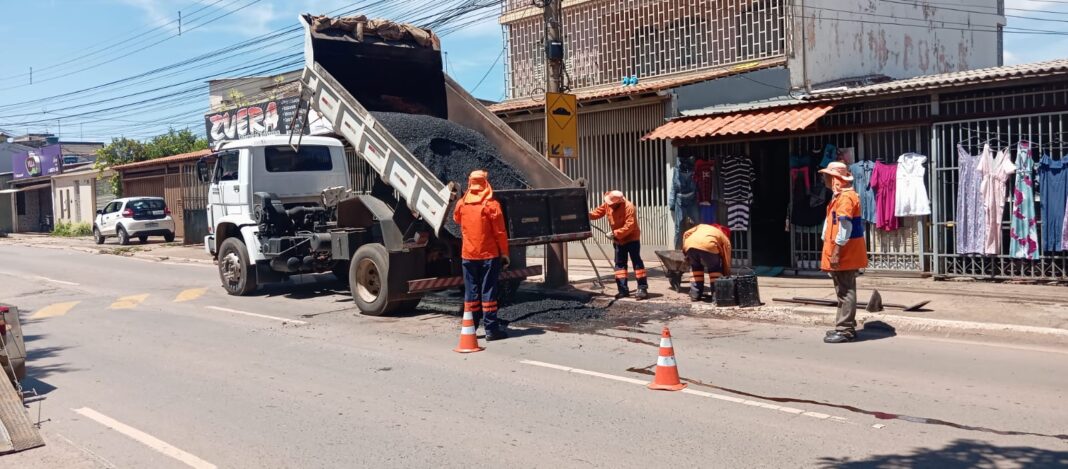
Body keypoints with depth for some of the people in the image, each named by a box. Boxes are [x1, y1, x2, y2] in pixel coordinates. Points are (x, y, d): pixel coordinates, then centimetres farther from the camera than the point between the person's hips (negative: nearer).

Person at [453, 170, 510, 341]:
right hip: (489, 255, -3)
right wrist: (504, 253, -1)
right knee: (488, 291, 0)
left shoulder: (461, 204, 1)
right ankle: (491, 328, 2)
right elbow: (500, 232, -9)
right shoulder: (491, 205, -11)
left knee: (471, 292, 10)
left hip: (468, 255, 4)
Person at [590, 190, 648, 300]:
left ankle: (643, 289, -7)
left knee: (637, 262, -8)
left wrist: (614, 233, -31)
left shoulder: (629, 207, -26)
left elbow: (629, 226, -30)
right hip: (618, 240, 7)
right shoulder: (607, 205, -6)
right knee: (619, 263, 6)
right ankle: (623, 289, 10)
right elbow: (598, 212, 4)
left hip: (631, 238, -7)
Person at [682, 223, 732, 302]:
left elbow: (686, 234, 25)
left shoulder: (701, 226, 40)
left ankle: (695, 295, 21)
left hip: (690, 245, 3)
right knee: (715, 269, 19)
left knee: (696, 267, 25)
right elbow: (726, 262, 31)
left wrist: (684, 249, 29)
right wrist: (727, 277, 39)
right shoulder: (725, 239, 31)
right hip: (708, 245, -3)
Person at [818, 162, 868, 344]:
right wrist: (832, 252, 21)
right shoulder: (839, 196, 17)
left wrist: (836, 252, -22)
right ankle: (844, 327, 21)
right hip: (843, 254, 10)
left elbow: (845, 227, -22)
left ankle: (845, 330, -4)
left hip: (845, 254, -10)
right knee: (844, 291, 14)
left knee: (845, 292, -7)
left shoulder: (845, 197, -16)